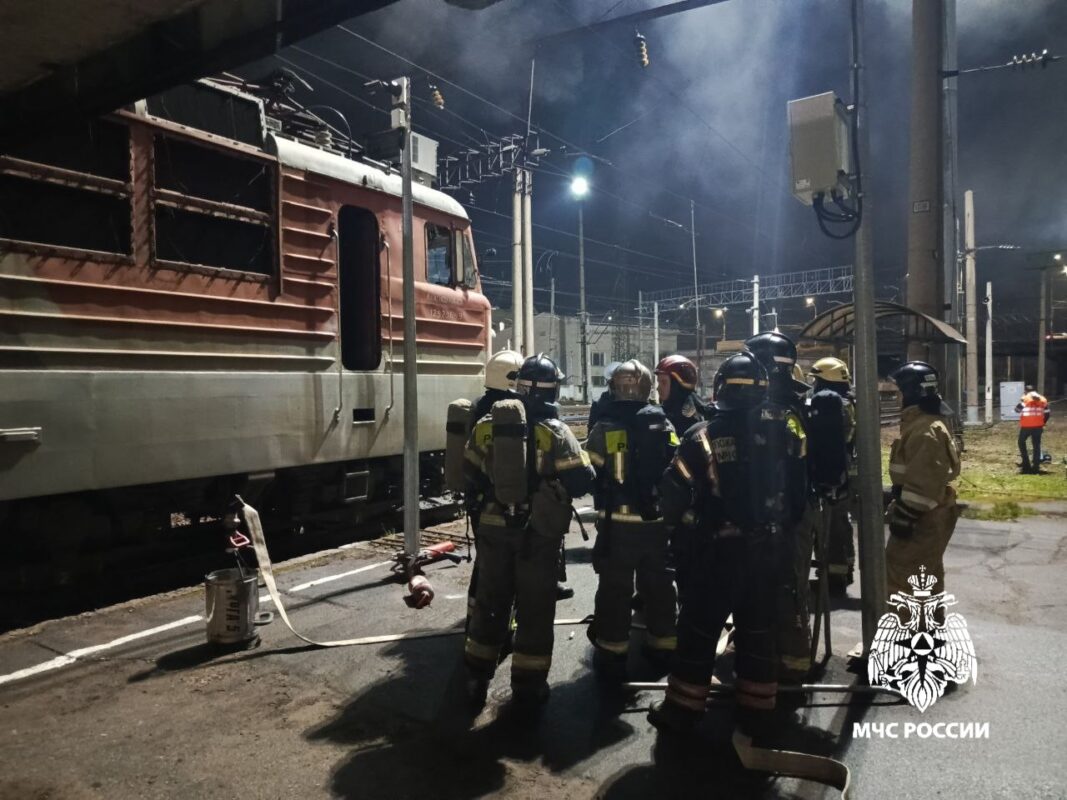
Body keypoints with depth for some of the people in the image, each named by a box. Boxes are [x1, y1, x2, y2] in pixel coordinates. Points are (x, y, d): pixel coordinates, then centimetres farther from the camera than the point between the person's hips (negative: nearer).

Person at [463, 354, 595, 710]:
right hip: (538, 532, -3)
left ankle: (477, 677, 28)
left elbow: (472, 472, 7)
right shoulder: (555, 432, -13)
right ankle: (528, 685, 17)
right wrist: (558, 487, 7)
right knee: (534, 608, 9)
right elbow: (582, 481, -14)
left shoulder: (487, 424, -2)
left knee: (490, 601, 17)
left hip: (495, 527, 4)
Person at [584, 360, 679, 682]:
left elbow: (589, 476, -7)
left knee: (615, 587, 7)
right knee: (658, 583, 17)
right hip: (656, 520, 3)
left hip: (616, 521, -2)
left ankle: (612, 655, 13)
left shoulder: (604, 428, -9)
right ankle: (664, 644, 29)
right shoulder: (663, 425, 0)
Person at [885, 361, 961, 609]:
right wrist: (899, 508, 23)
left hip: (922, 518, -11)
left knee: (899, 572, -5)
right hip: (928, 515, 11)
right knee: (926, 573, 19)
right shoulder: (921, 422, 14)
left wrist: (904, 516, -22)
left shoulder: (925, 430, -21)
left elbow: (923, 480, -26)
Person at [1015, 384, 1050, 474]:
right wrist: (1042, 423, 19)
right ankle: (1036, 466, 8)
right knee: (1037, 445, 10)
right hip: (1038, 426, 3)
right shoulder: (1043, 400, 8)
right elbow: (1047, 414, 9)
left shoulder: (1025, 399, -6)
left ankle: (1026, 463, 6)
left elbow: (1017, 409, -11)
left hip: (1026, 426, -3)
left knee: (1022, 442, 15)